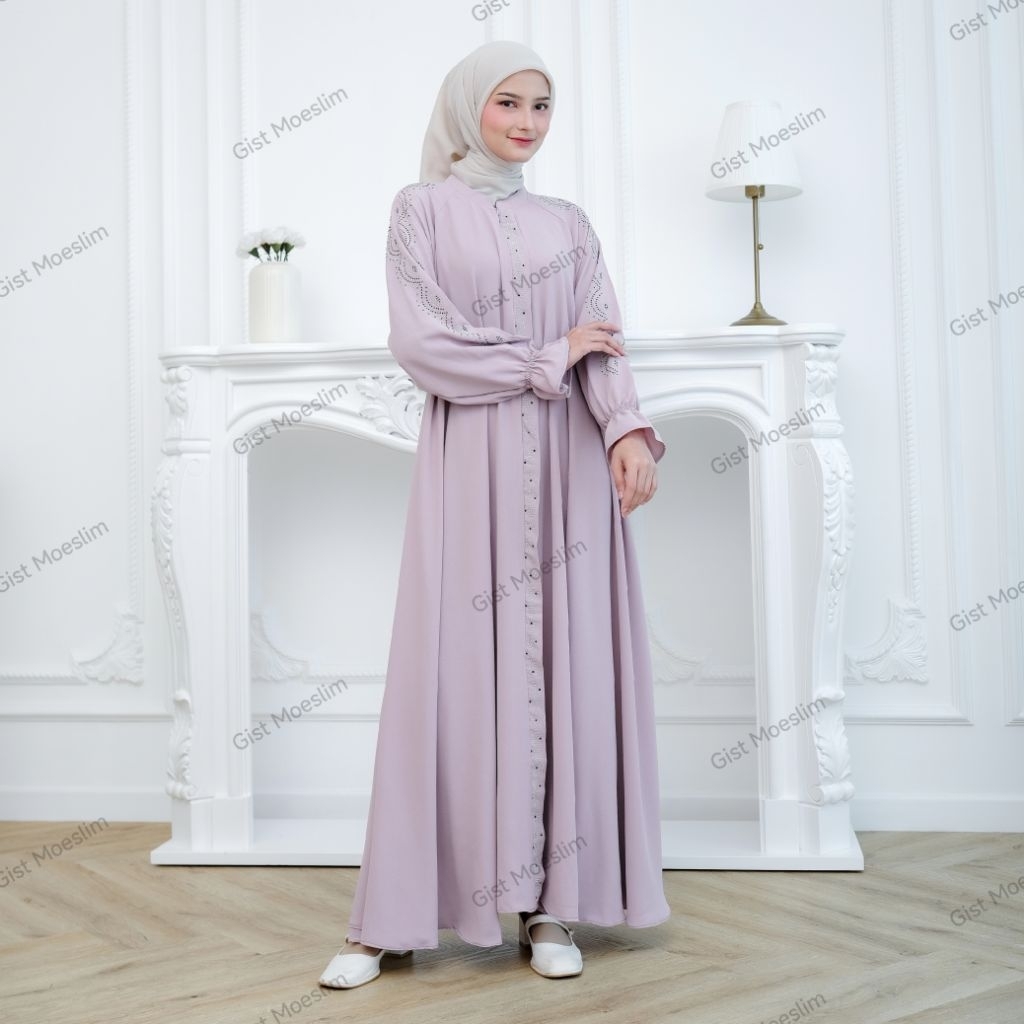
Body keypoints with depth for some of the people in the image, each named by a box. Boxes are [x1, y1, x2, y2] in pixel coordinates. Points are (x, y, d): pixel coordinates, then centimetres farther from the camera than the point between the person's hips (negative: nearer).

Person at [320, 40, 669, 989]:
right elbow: (420, 341, -7)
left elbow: (602, 345, 3)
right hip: (470, 463, -3)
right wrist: (547, 358, -8)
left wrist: (626, 430, -16)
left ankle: (550, 902, 9)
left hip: (565, 465, 3)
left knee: (562, 667, 1)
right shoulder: (422, 208, 6)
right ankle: (387, 919, 3)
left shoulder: (567, 223, 15)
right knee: (453, 670, -5)